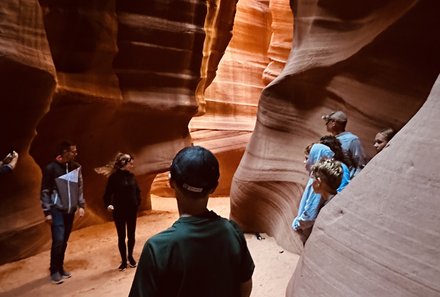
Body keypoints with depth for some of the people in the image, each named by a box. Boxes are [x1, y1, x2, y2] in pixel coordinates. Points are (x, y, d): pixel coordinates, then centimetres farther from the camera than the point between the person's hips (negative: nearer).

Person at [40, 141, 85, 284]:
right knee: (58, 241, -7)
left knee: (64, 241, 10)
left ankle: (60, 267, 25)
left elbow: (79, 187, 11)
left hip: (70, 210, 4)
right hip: (57, 210, -4)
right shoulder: (51, 168, -9)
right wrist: (47, 211, -10)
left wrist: (81, 205, 6)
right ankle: (54, 271, 10)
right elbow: (45, 191, -7)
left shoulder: (76, 167, 4)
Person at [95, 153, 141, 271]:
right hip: (119, 211, -3)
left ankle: (130, 257, 33)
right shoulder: (114, 177, -11)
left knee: (131, 235, 13)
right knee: (121, 237, 8)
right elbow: (108, 193, -11)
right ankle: (124, 260, 20)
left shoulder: (132, 176, 1)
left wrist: (138, 203, 3)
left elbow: (137, 191, 11)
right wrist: (108, 204, -25)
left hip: (132, 210, 4)